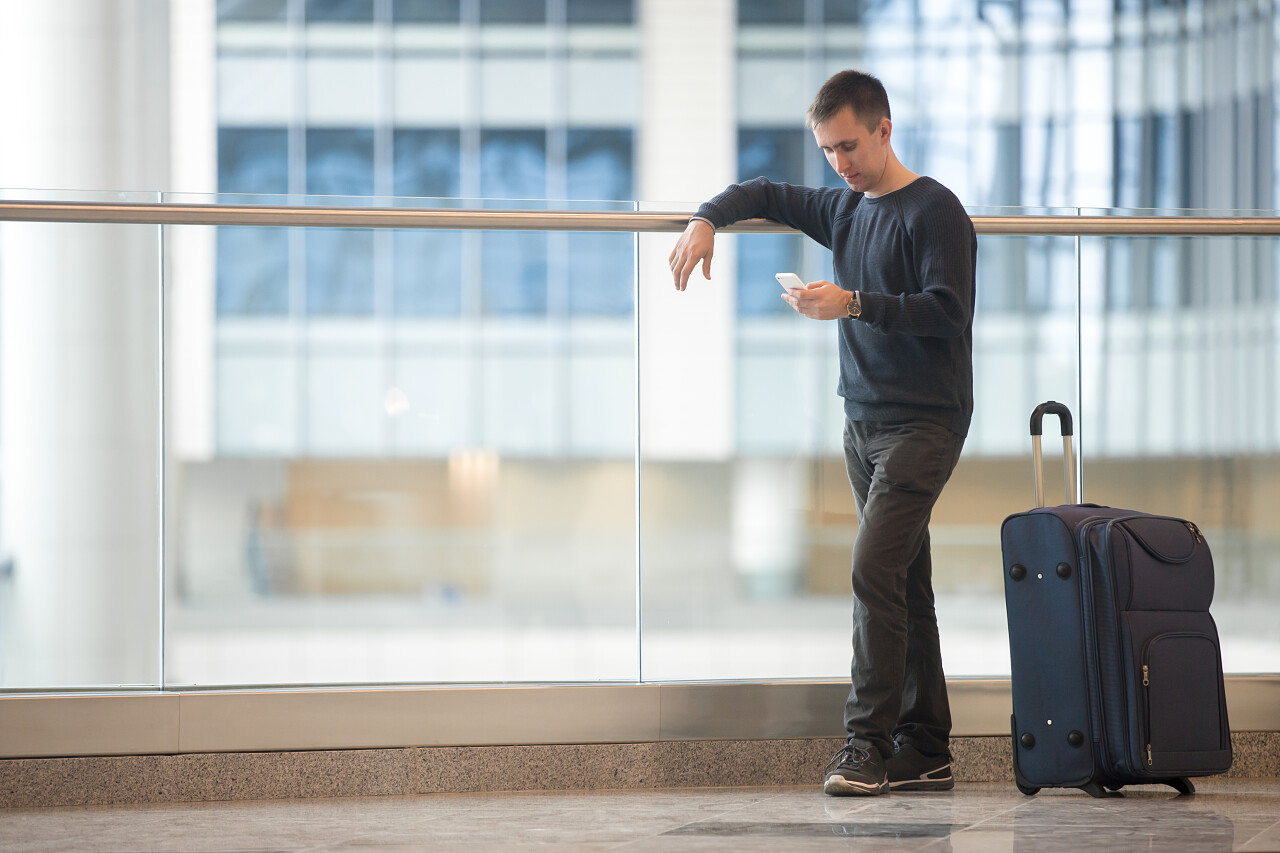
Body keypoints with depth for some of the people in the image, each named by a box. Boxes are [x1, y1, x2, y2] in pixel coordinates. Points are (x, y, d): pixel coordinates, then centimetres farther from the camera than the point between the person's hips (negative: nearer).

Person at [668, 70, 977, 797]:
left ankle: (868, 742, -15)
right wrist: (708, 219, 9)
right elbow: (766, 195, 28)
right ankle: (925, 750, 6)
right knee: (903, 583, 5)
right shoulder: (845, 209, 16)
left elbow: (946, 310, -16)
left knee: (875, 570, -17)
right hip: (865, 422, 7)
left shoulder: (934, 210, -8)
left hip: (923, 422, -7)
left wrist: (856, 305, -23)